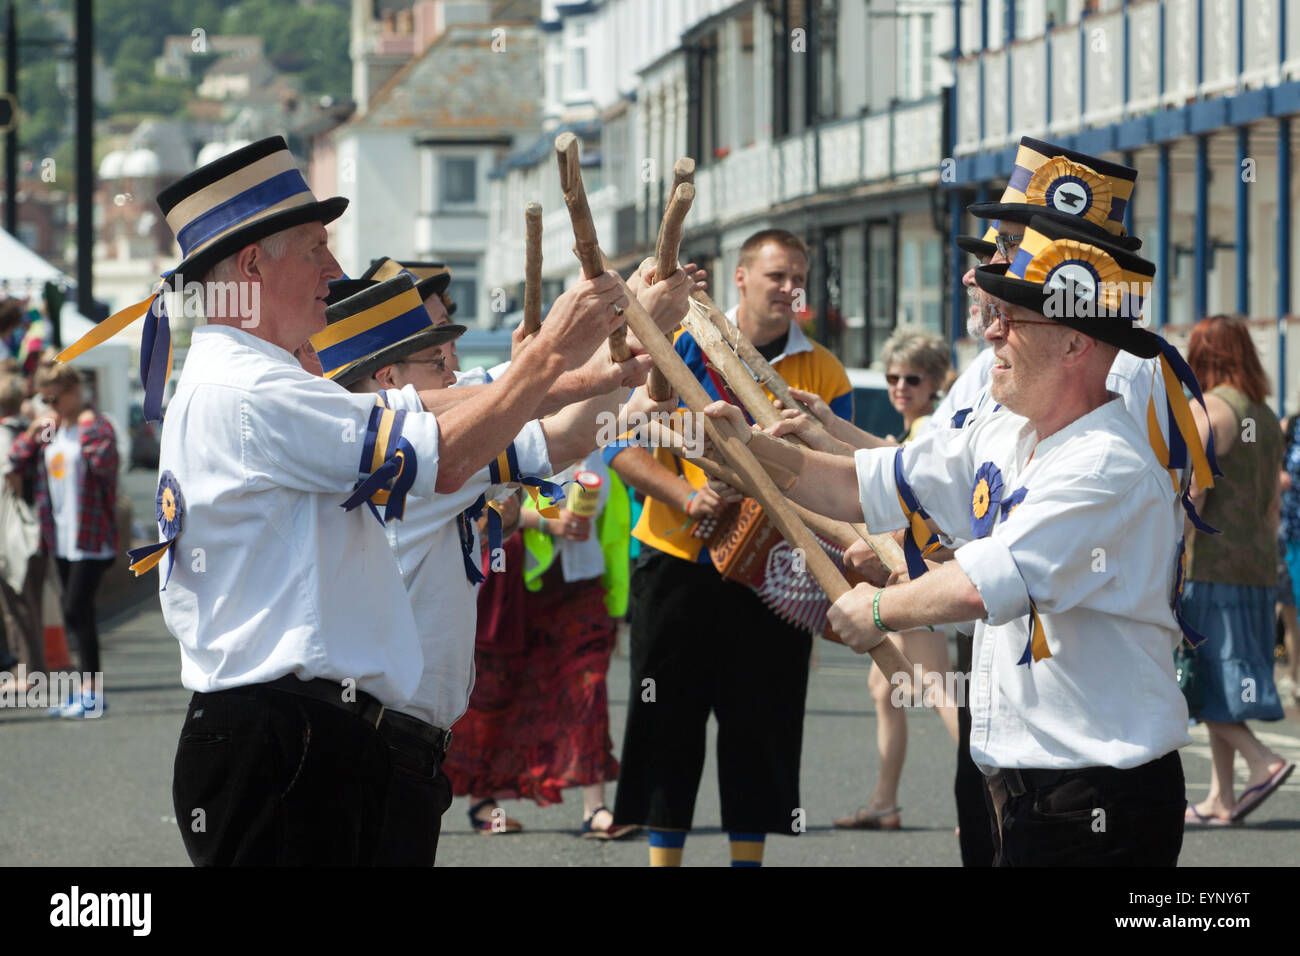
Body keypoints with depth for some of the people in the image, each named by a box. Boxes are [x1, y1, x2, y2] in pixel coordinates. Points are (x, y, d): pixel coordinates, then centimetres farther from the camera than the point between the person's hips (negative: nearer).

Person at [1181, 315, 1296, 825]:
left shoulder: (1208, 412, -11)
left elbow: (1192, 496, -17)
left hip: (1212, 562, -8)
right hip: (1255, 567, 8)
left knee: (1202, 680, -4)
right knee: (1222, 682, 11)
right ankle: (1221, 798, 10)